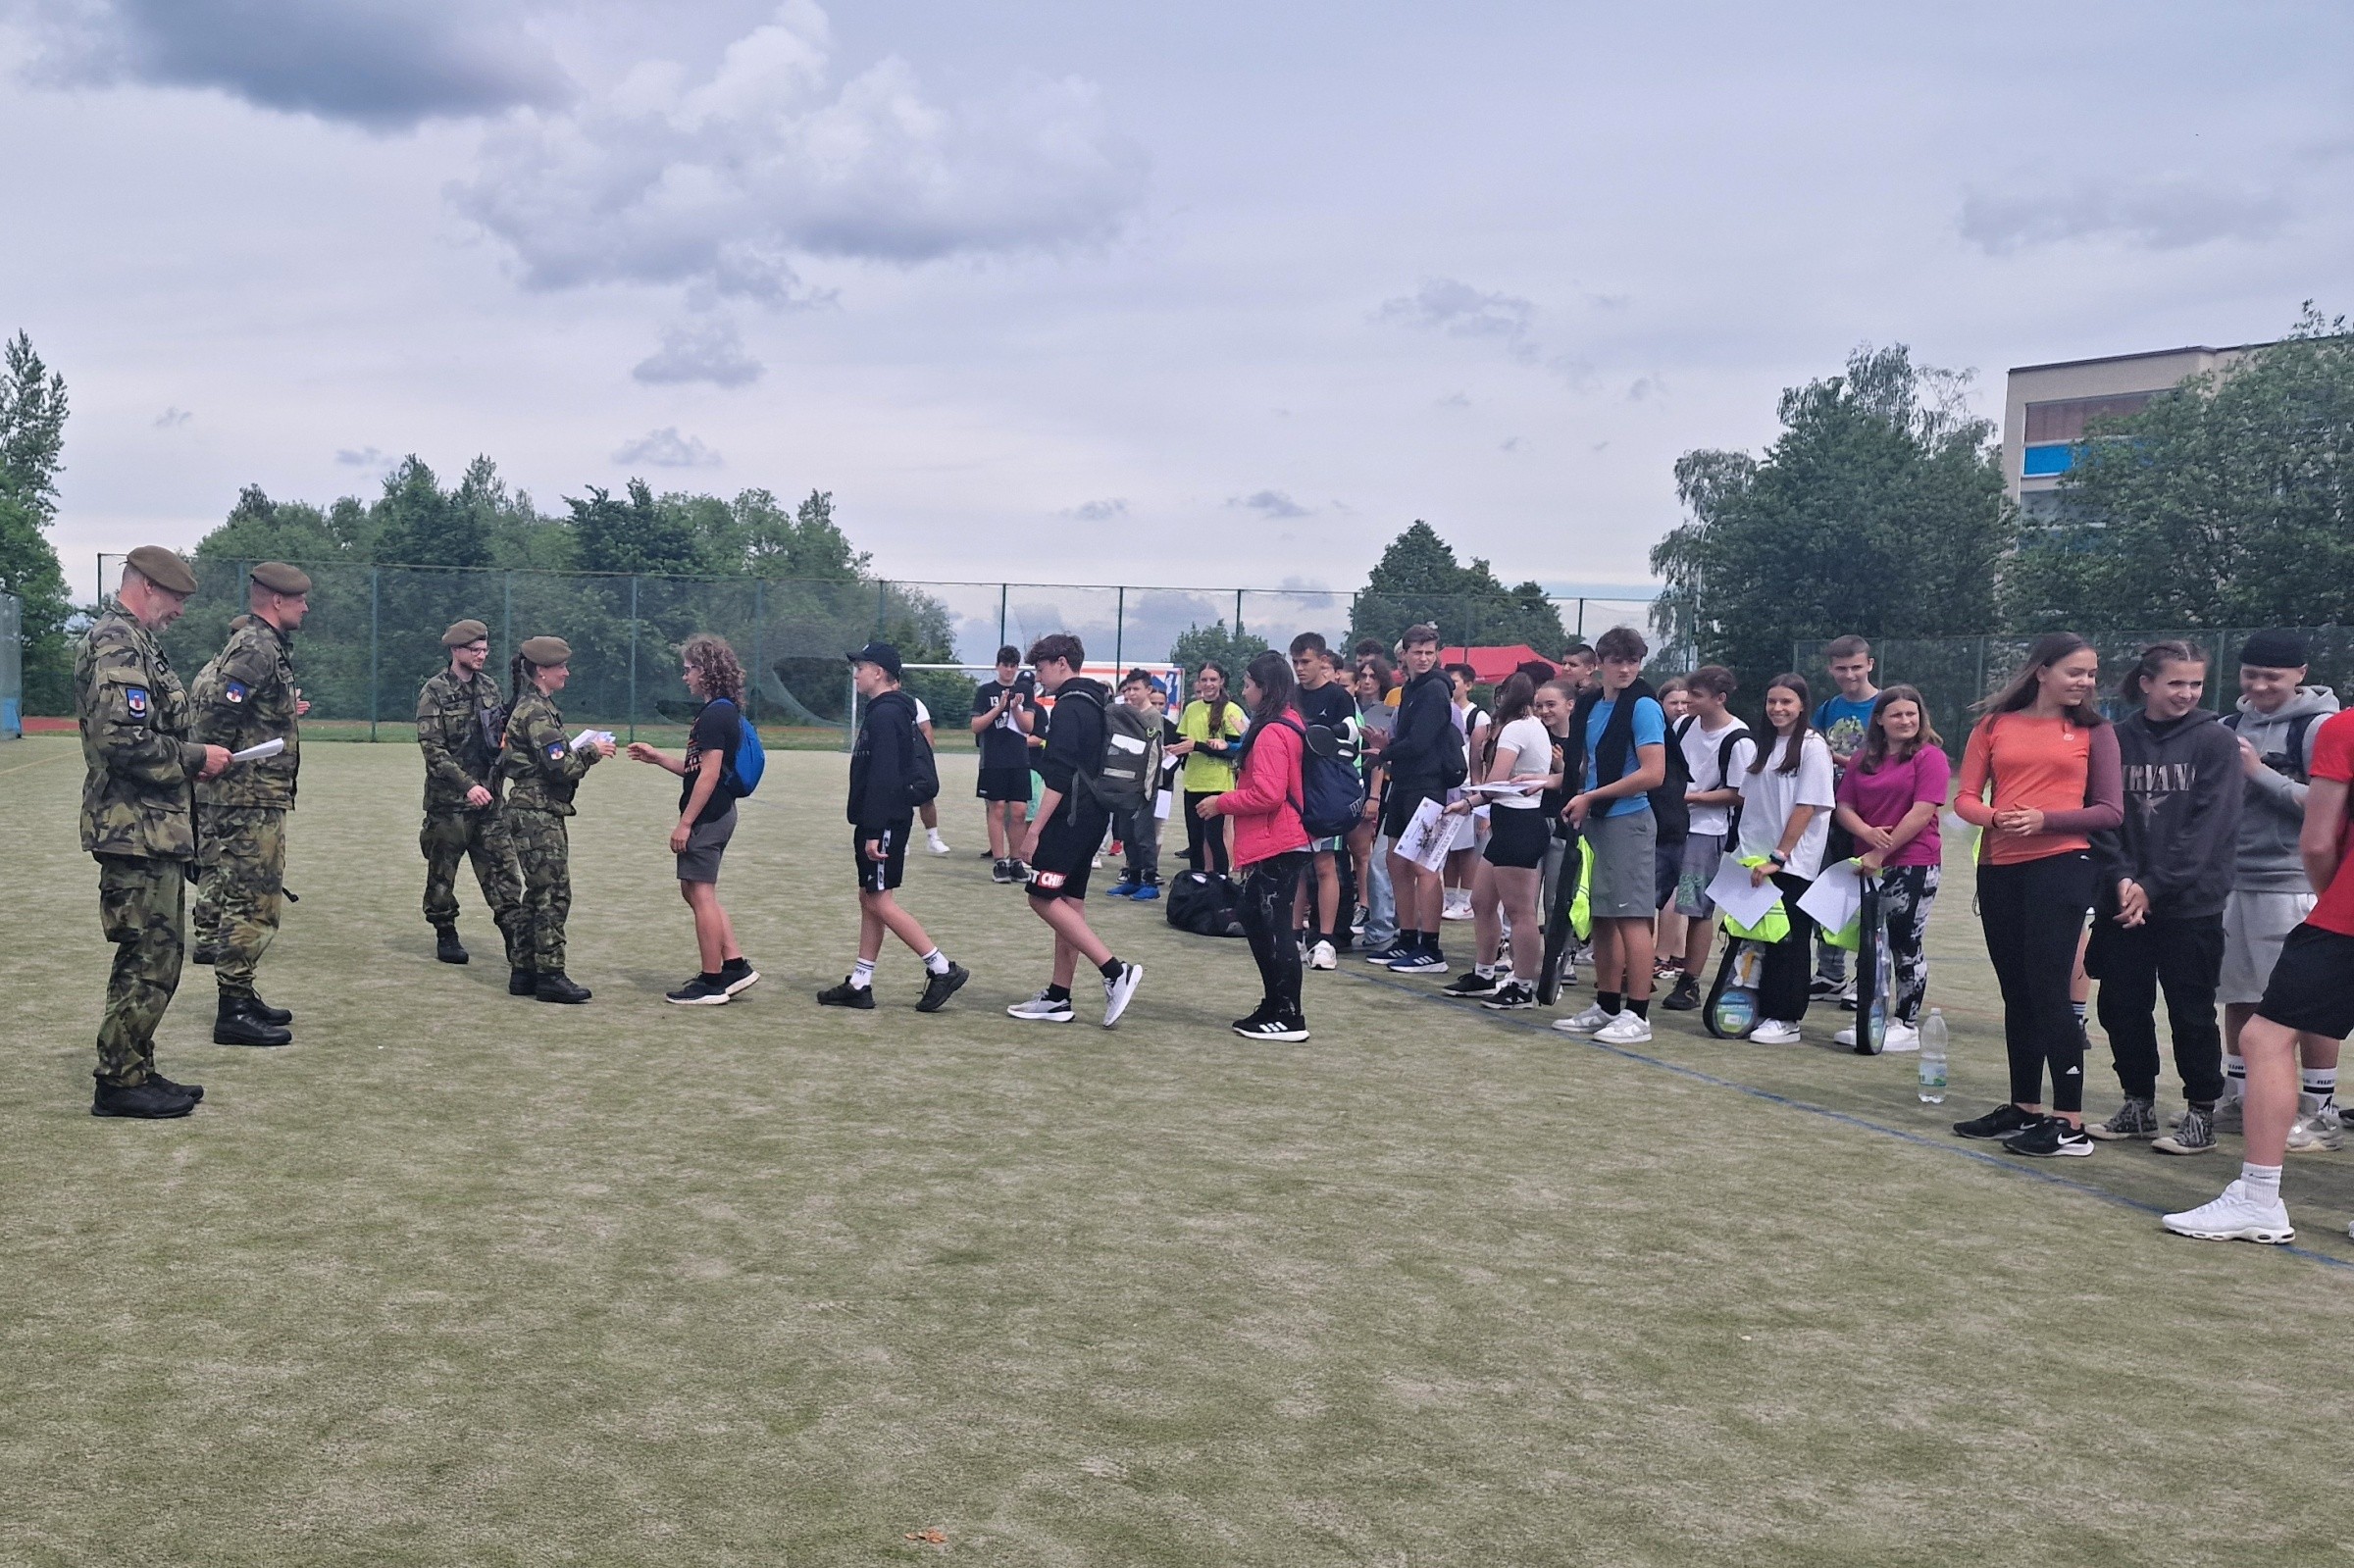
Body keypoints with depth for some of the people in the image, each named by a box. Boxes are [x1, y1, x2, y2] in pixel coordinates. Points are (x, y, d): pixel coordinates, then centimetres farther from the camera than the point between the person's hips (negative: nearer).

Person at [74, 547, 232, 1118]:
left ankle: (136, 1071, 23)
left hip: (152, 829, 11)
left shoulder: (133, 641, 18)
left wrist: (190, 760, 11)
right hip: (137, 830, -11)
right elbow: (125, 742, -25)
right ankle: (118, 1083, 2)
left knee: (154, 953, 15)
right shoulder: (118, 646, -15)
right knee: (151, 957, -6)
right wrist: (196, 759, -13)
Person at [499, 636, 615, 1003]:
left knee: (539, 894, 14)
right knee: (553, 894, -8)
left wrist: (581, 752, 7)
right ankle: (550, 976, -5)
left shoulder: (538, 707, 17)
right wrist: (592, 753, -6)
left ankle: (525, 972, 19)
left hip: (540, 812, 11)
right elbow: (561, 767, -20)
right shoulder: (536, 711, -14)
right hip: (537, 812, -11)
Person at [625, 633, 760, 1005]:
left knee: (701, 894, -3)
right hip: (716, 815, 10)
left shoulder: (715, 714, -17)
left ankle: (711, 983, 3)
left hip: (707, 817, -10)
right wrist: (656, 757, 18)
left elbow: (709, 774, -22)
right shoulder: (722, 712, 15)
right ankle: (735, 965, 17)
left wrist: (685, 823, -20)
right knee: (695, 891, 17)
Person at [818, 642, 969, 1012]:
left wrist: (873, 832, -24)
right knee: (869, 900, 11)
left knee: (880, 902, -7)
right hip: (878, 822, 10)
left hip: (884, 822, -10)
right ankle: (859, 984, 15)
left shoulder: (885, 715, -17)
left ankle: (943, 969, -5)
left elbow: (883, 778, -23)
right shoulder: (887, 712, 15)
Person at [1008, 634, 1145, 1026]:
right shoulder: (1099, 703, 16)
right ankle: (1057, 997, 14)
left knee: (1043, 897, -8)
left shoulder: (1070, 707, -14)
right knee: (1069, 901, 11)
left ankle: (1116, 972, -13)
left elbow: (1059, 778, -21)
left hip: (1071, 816, -10)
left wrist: (1034, 831, -20)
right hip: (1093, 816, 10)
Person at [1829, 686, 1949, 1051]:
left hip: (1914, 863, -6)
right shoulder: (1862, 759, 12)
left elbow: (1922, 812, -15)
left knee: (1906, 944, 0)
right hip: (1868, 865, 6)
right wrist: (1865, 831, -15)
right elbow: (1843, 808, 7)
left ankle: (1907, 1025, 8)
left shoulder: (1930, 756, -6)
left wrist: (1883, 852, -16)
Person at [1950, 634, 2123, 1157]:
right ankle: (2024, 1109, 23)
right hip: (1999, 868, 4)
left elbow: (2110, 811, 0)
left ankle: (2070, 1124, -4)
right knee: (2016, 992, 11)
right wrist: (1993, 817, -17)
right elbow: (1965, 799, 5)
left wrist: (2044, 819, -15)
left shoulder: (2093, 730, 3)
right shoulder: (1995, 725, 8)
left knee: (2048, 989, -9)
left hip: (2060, 864, -4)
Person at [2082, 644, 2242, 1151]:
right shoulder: (2116, 741, 6)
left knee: (2191, 1013, 3)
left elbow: (2209, 826, -9)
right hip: (2121, 902, 3)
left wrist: (2155, 886, -14)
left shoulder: (2215, 741, -2)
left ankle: (2201, 1114, 15)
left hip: (2191, 904, -3)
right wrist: (2121, 878, -13)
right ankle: (2138, 1105, 23)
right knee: (2122, 1008, 8)